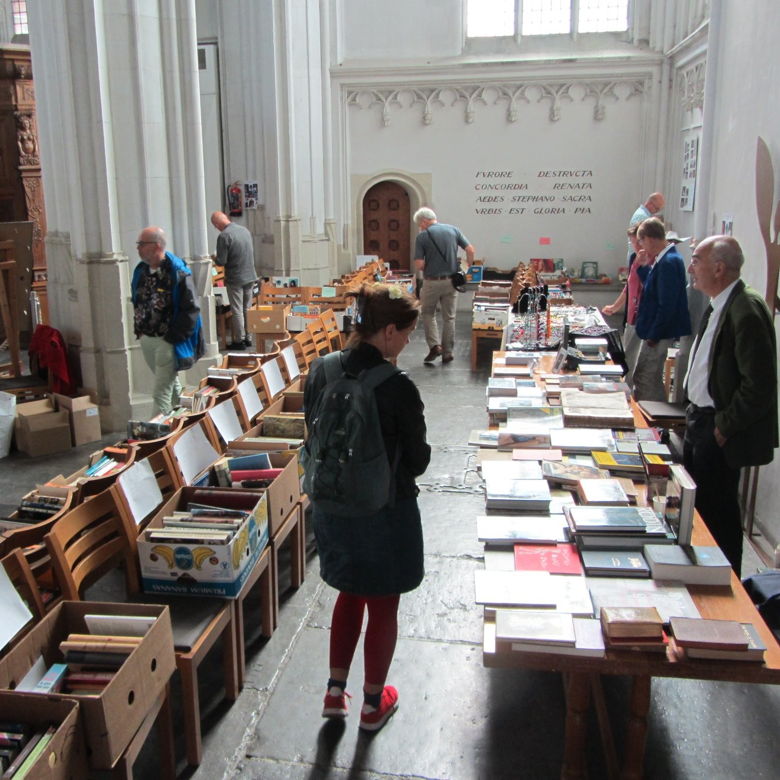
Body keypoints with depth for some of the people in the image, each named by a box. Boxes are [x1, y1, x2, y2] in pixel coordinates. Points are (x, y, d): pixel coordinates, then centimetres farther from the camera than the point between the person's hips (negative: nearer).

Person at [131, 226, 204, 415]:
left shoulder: (178, 273, -18)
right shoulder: (140, 270, 4)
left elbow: (191, 309, -19)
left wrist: (172, 337, -18)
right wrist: (138, 330, 8)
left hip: (167, 341, -7)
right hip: (146, 339, 7)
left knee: (161, 394, -6)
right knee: (171, 384, 23)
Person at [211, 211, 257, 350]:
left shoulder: (224, 236, -17)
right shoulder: (245, 230, 4)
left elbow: (221, 261, -18)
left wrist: (214, 258, 4)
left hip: (235, 279, -6)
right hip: (250, 276, 6)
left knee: (237, 311, 3)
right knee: (248, 309, 15)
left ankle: (239, 340, 9)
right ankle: (248, 338, 22)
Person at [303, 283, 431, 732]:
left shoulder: (321, 372, -7)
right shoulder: (398, 388, -24)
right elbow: (417, 462, -13)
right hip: (385, 513, -5)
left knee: (349, 593, 26)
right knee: (383, 606, 15)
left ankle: (336, 691, 34)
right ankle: (374, 703, 33)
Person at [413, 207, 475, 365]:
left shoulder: (422, 237, -8)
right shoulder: (453, 230, 2)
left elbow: (419, 265, -12)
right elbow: (470, 250, -2)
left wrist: (429, 266, 9)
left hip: (432, 281, -3)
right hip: (451, 280, 3)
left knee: (428, 314, 16)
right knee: (449, 317, 12)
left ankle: (434, 345, 1)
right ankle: (447, 352, 16)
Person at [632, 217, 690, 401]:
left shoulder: (668, 262, -22)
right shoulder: (664, 259, 9)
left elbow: (667, 305, -24)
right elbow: (650, 285, 19)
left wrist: (654, 335, -19)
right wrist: (641, 265, 7)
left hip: (658, 336, -10)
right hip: (654, 332, 10)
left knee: (647, 382, -2)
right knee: (641, 379, 19)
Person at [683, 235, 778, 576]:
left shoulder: (746, 312, -23)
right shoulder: (717, 307, 8)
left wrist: (725, 427, -18)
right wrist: (695, 415, 13)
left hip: (719, 434, -10)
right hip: (699, 420, 10)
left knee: (717, 511, 3)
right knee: (694, 504, 20)